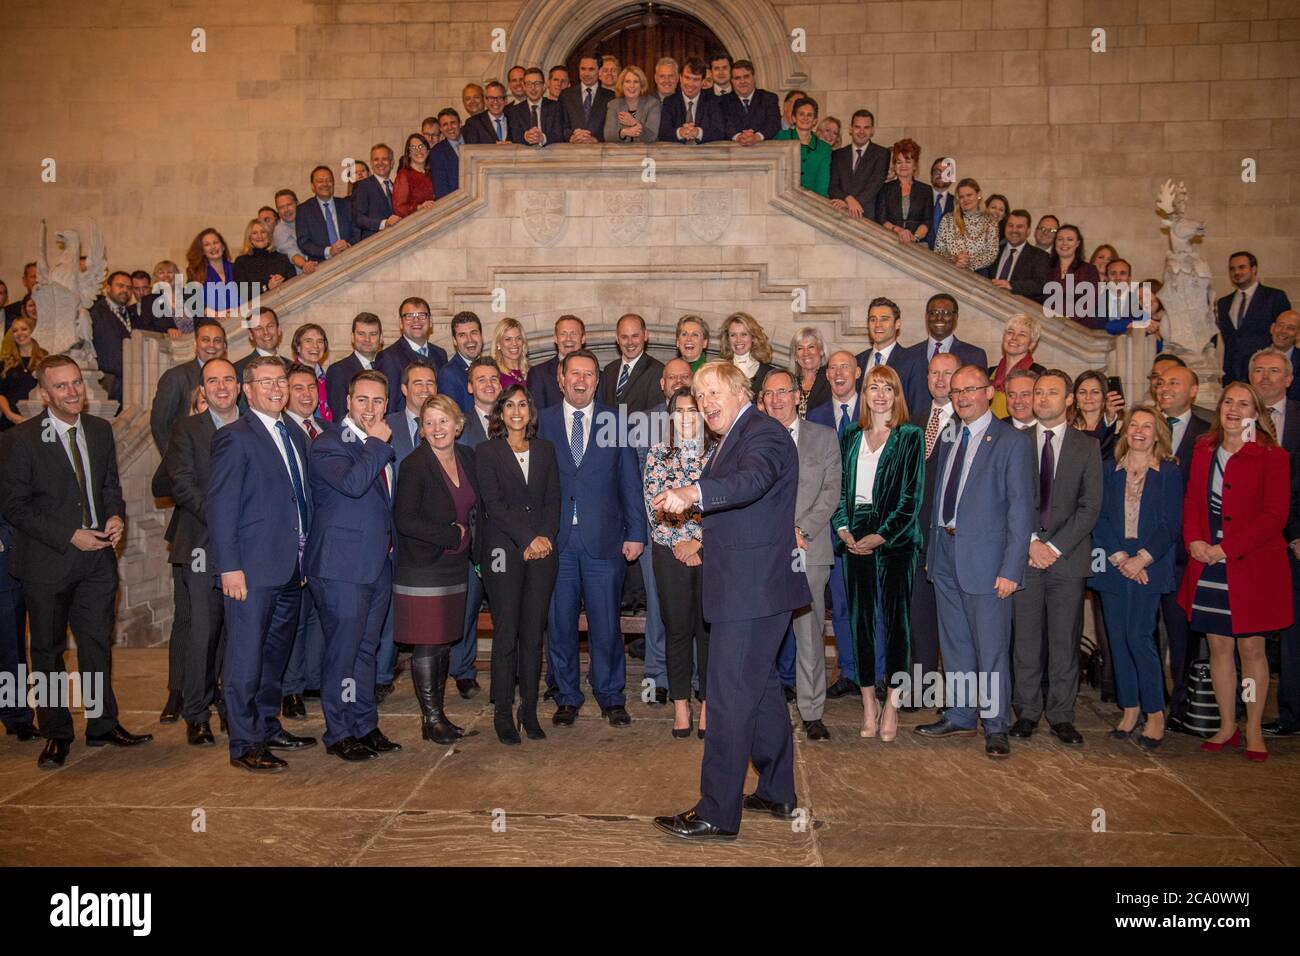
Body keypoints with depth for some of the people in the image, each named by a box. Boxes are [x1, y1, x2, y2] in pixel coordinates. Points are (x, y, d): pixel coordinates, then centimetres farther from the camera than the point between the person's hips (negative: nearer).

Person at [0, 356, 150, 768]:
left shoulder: (100, 430, 6)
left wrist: (116, 516, -5)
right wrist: (69, 536, -17)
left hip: (98, 555, 4)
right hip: (48, 562, -4)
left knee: (98, 644, 11)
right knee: (48, 650, 9)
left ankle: (103, 725, 23)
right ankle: (56, 734, 21)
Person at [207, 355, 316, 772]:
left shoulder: (296, 437, 15)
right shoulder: (235, 438, -8)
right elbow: (220, 507, -12)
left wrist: (306, 555, 12)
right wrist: (229, 567, -17)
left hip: (290, 568, 8)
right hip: (252, 569, -7)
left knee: (275, 654, 17)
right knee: (246, 658, 0)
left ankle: (267, 727, 30)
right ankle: (244, 745, 9)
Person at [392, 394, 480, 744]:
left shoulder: (467, 458, 7)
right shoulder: (414, 465, -13)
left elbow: (474, 508, 19)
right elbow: (404, 520, -18)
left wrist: (470, 538, 3)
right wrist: (451, 534, -16)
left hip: (455, 567, 6)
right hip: (422, 568, -6)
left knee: (445, 642, 12)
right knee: (426, 645, -2)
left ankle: (439, 713, 22)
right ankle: (431, 718, 9)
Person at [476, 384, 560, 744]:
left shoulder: (545, 449, 14)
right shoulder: (486, 452, 3)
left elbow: (553, 499, 9)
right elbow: (493, 503, -6)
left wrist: (546, 536, -7)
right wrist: (528, 539, -12)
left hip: (542, 551, 3)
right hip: (504, 552, -3)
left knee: (533, 633, 5)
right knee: (506, 634, -3)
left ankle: (529, 710, 15)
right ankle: (503, 714, 8)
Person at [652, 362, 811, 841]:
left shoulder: (763, 433, -14)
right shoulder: (734, 439, 19)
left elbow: (752, 480, -36)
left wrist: (692, 492, -49)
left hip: (751, 588, -11)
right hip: (753, 586, 11)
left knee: (730, 698, -7)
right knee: (762, 689, 19)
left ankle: (717, 814, 0)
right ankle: (777, 793, 32)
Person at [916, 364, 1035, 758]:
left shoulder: (1012, 443, -8)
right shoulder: (948, 439, 13)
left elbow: (1021, 510, -11)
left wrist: (1012, 569, -16)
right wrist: (932, 549, 10)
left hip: (985, 557, -6)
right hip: (945, 554, 7)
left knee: (991, 648, 1)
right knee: (954, 644, 15)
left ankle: (995, 726, 14)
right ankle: (960, 716, 28)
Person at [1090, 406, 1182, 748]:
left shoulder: (1170, 473, 3)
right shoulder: (1110, 470, 9)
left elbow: (1171, 525, -3)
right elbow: (1099, 519, 3)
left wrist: (1141, 559, -13)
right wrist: (1118, 557, -9)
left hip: (1149, 569, -3)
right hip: (1112, 566, 3)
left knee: (1139, 638, -10)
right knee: (1118, 640, 5)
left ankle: (1155, 714, 4)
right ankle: (1130, 709, 17)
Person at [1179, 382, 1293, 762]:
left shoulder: (1272, 457, -7)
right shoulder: (1204, 450, 8)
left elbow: (1275, 515, -11)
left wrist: (1227, 548, -16)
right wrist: (1194, 540, -6)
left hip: (1253, 566, -4)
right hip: (1209, 566, 4)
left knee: (1251, 647, 4)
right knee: (1219, 645, 9)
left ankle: (1253, 730, 18)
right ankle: (1227, 727, 22)